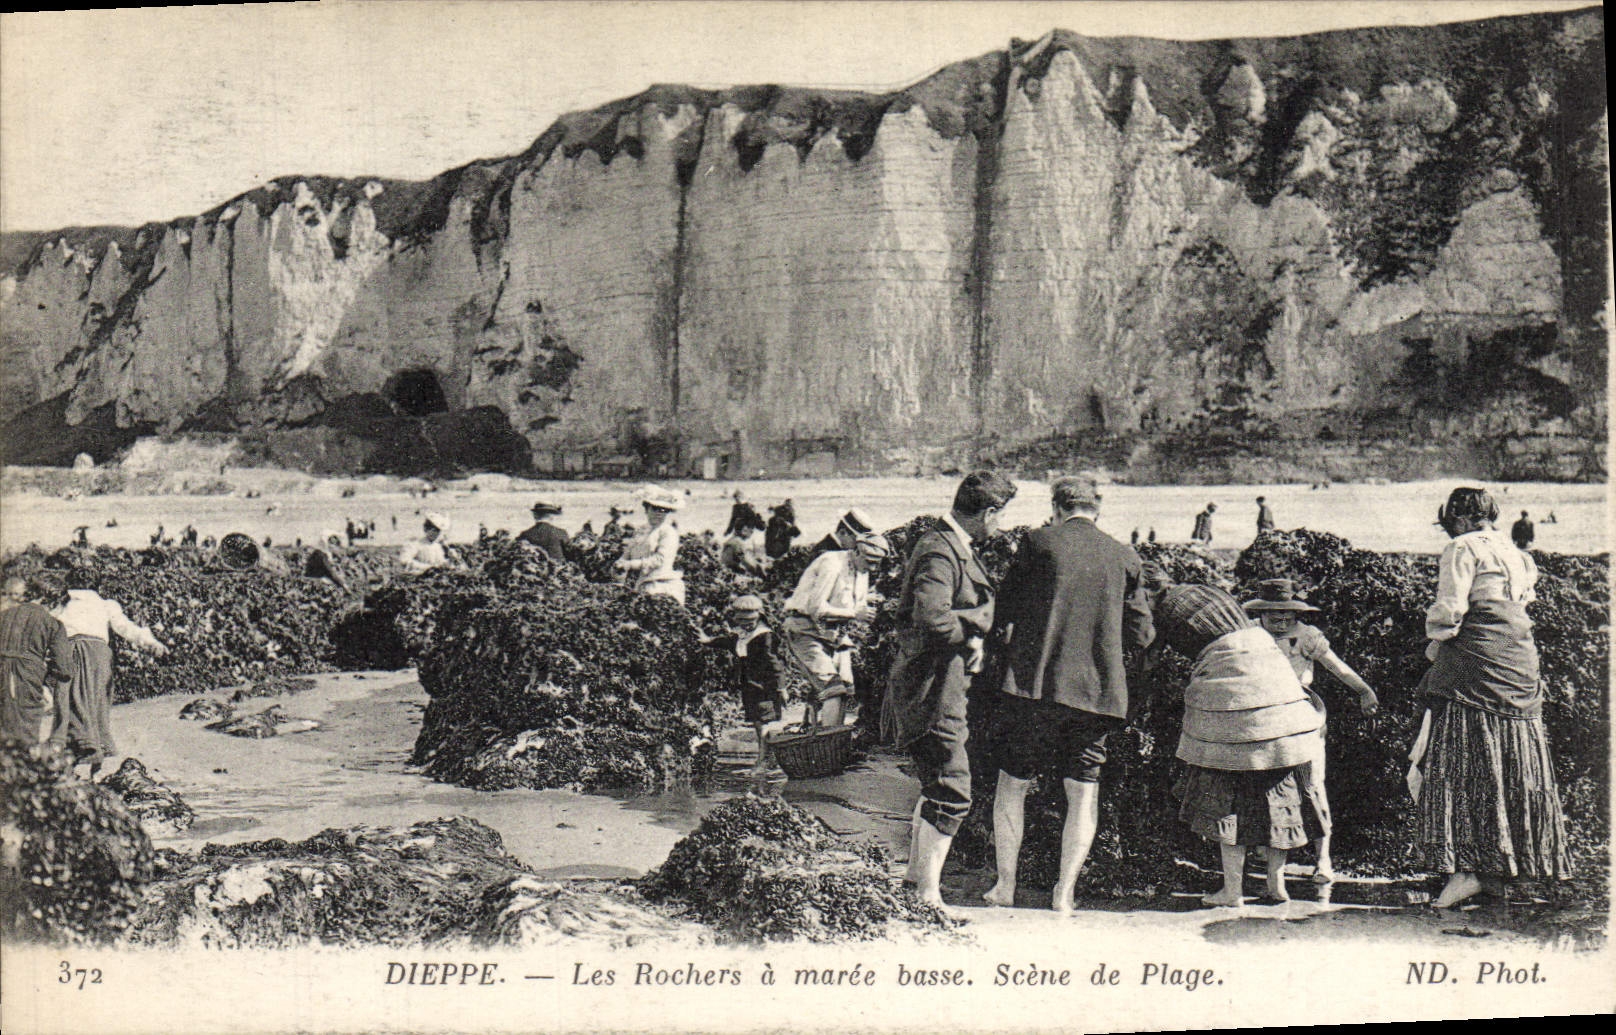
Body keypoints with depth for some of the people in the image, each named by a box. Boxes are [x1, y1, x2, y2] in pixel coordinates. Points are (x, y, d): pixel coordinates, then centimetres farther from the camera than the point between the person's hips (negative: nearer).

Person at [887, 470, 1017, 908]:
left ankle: (916, 880, 30)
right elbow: (931, 618, -31)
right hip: (933, 690, -11)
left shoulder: (958, 548, 15)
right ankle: (928, 897, -4)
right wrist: (972, 632, -14)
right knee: (951, 793, -9)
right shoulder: (940, 552, -19)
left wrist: (971, 630, 1)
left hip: (943, 686, 11)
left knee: (936, 789, 19)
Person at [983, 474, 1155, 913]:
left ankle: (1005, 885, 18)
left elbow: (1003, 609, 3)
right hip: (1096, 691, 2)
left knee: (1012, 786, 13)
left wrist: (1001, 634, 23)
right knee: (1083, 794, 11)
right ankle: (1065, 891, 8)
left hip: (1032, 682, -2)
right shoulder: (1124, 558, 4)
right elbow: (1141, 634, 8)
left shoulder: (1039, 542, -3)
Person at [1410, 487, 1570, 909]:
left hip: (1474, 665, -8)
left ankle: (1468, 867, -14)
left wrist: (1435, 646, 5)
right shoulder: (1518, 556, 19)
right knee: (1515, 771, 9)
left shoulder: (1463, 549, -4)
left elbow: (1449, 609, -13)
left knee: (1460, 765, -7)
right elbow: (1523, 603, 18)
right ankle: (1501, 866, 13)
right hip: (1521, 665, 8)